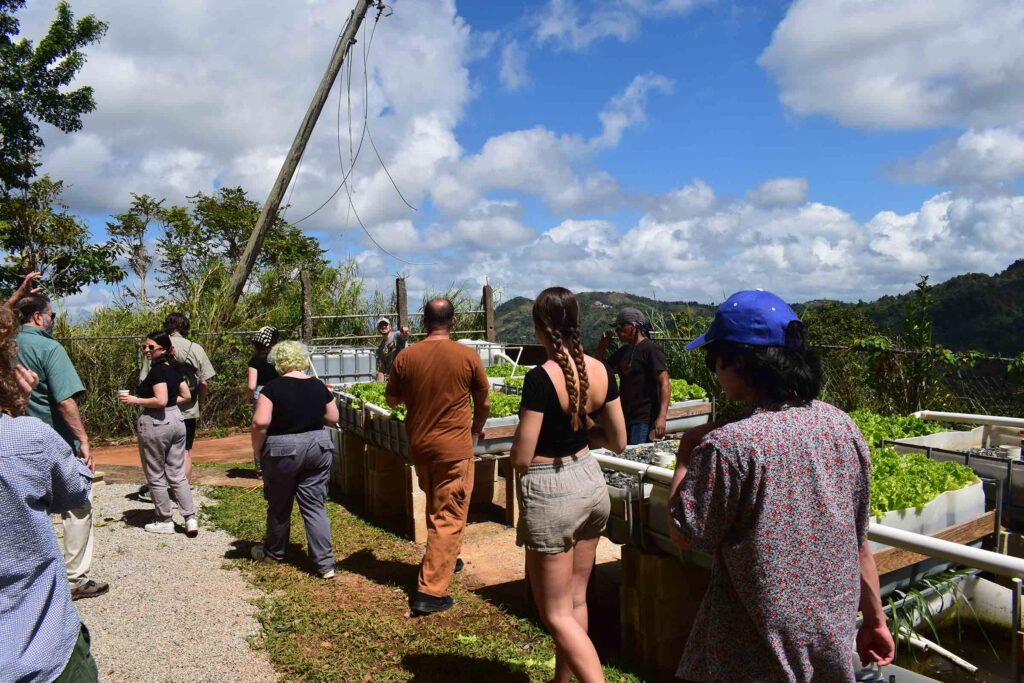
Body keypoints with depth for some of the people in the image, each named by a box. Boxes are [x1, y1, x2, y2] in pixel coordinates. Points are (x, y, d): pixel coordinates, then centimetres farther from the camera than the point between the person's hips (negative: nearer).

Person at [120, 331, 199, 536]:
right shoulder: (174, 368, 9)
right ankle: (191, 519, 6)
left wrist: (135, 400, -14)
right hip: (176, 420, 8)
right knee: (177, 475, 11)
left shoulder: (157, 370, -15)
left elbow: (161, 400, -23)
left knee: (156, 477, 7)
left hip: (155, 424, -8)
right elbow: (186, 396, 12)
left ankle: (165, 522, 17)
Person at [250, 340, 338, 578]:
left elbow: (260, 423, -18)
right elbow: (333, 418, 8)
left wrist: (257, 453, -5)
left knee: (279, 506, 16)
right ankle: (325, 563, 5)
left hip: (282, 451, -3)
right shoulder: (318, 386, 2)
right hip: (318, 447, 3)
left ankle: (274, 552, 38)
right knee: (315, 505, 8)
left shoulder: (273, 387, -11)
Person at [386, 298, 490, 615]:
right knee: (449, 517, 3)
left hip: (418, 446, 4)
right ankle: (430, 592, 1)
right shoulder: (467, 356, -10)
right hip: (455, 447, -4)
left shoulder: (406, 357, -5)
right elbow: (484, 403, 0)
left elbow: (391, 399, 7)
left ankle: (443, 560, 42)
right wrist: (476, 428, 18)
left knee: (435, 509, 25)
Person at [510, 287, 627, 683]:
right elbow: (619, 442, 5)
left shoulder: (541, 378, -22)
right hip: (590, 481, 8)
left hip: (550, 492, -7)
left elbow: (521, 459, -19)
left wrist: (520, 442, 2)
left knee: (556, 613, 7)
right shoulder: (600, 371, -2)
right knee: (576, 600, 21)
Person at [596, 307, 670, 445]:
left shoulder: (650, 349, -10)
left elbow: (665, 384, -17)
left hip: (644, 419, -8)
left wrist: (662, 417, -28)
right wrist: (601, 347, 6)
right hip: (626, 417, 8)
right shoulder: (623, 351, 14)